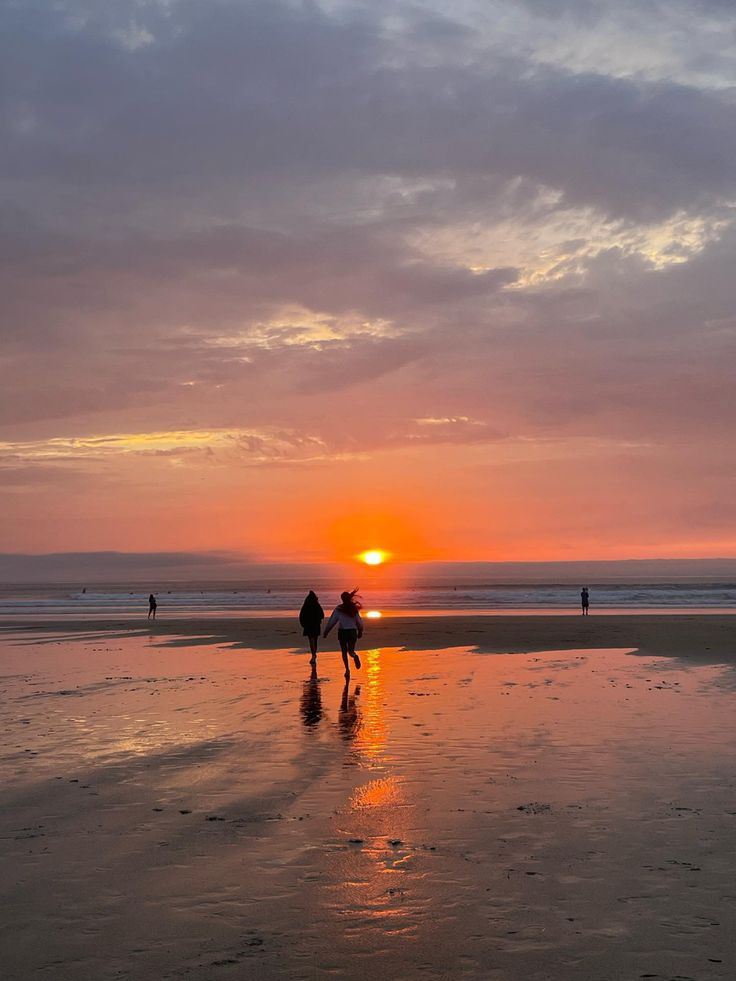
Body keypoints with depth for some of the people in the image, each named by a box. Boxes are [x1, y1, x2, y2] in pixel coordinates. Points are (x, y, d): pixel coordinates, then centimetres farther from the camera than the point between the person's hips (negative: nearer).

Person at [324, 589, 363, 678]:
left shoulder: (338, 609, -6)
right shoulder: (354, 608, 0)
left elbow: (332, 621, -5)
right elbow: (359, 621, 4)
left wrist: (325, 632, 2)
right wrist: (360, 631, 19)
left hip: (342, 631, -2)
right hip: (353, 631, 2)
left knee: (344, 652, 12)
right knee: (351, 651, 11)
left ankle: (347, 669, -2)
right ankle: (355, 656, -25)